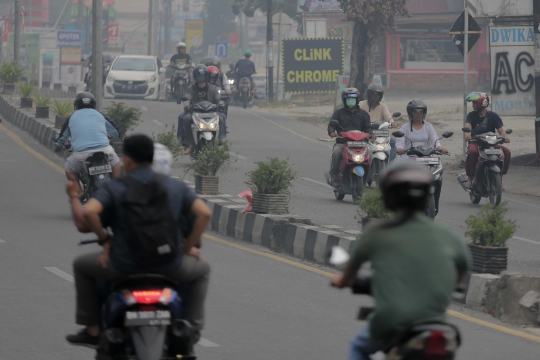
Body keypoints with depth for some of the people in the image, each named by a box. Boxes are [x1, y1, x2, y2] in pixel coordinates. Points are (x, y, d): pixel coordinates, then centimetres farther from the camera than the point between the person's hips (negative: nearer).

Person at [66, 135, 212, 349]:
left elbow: (89, 211, -18)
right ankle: (192, 329, 23)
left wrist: (105, 240, -4)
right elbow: (204, 212, -5)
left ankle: (92, 331, 25)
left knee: (81, 265, 27)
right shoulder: (175, 186, 4)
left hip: (125, 265, -2)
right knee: (201, 270, 34)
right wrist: (192, 245, 6)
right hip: (168, 266, 2)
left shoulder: (114, 188, -3)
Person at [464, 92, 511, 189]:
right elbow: (467, 125, -16)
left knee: (506, 152, -23)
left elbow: (500, 130, -6)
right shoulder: (471, 115, 4)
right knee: (472, 152, -37)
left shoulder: (493, 116, 4)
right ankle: (470, 177, -25)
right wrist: (467, 134, -39)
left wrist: (505, 136, -29)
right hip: (475, 143, -1)